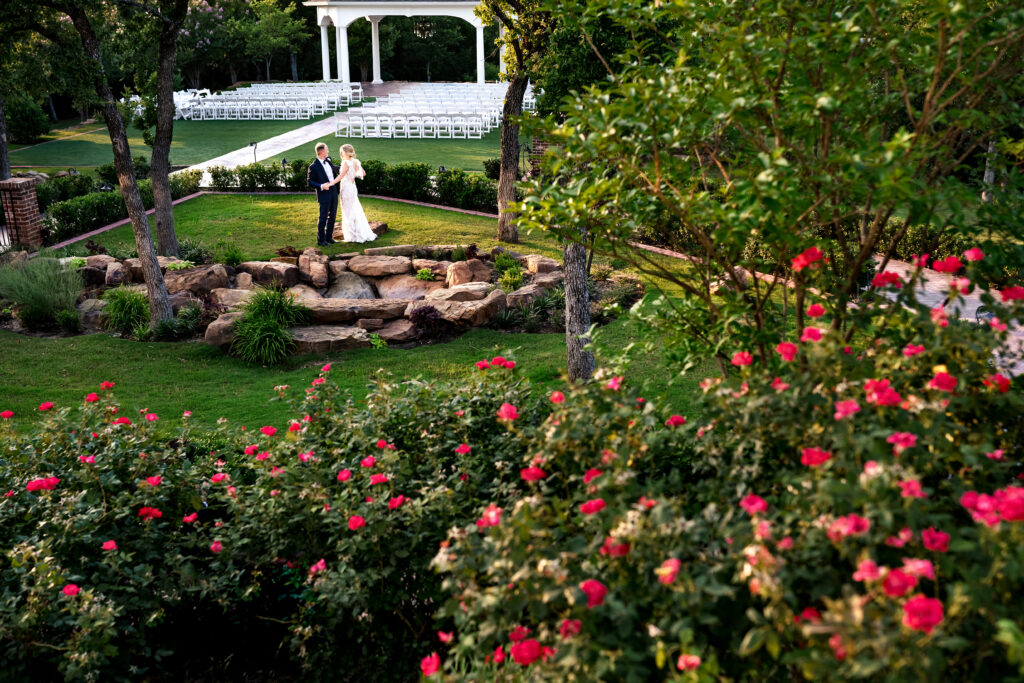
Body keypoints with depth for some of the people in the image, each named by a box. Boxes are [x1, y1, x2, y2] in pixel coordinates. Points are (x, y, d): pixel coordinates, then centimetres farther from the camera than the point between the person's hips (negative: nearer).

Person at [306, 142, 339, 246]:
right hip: (324, 195, -7)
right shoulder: (314, 166, -15)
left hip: (334, 192, 7)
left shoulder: (327, 160, 7)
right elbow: (310, 182, -12)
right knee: (323, 218, 0)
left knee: (332, 216, 15)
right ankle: (320, 240, 10)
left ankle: (329, 237, 27)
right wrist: (321, 186, -25)